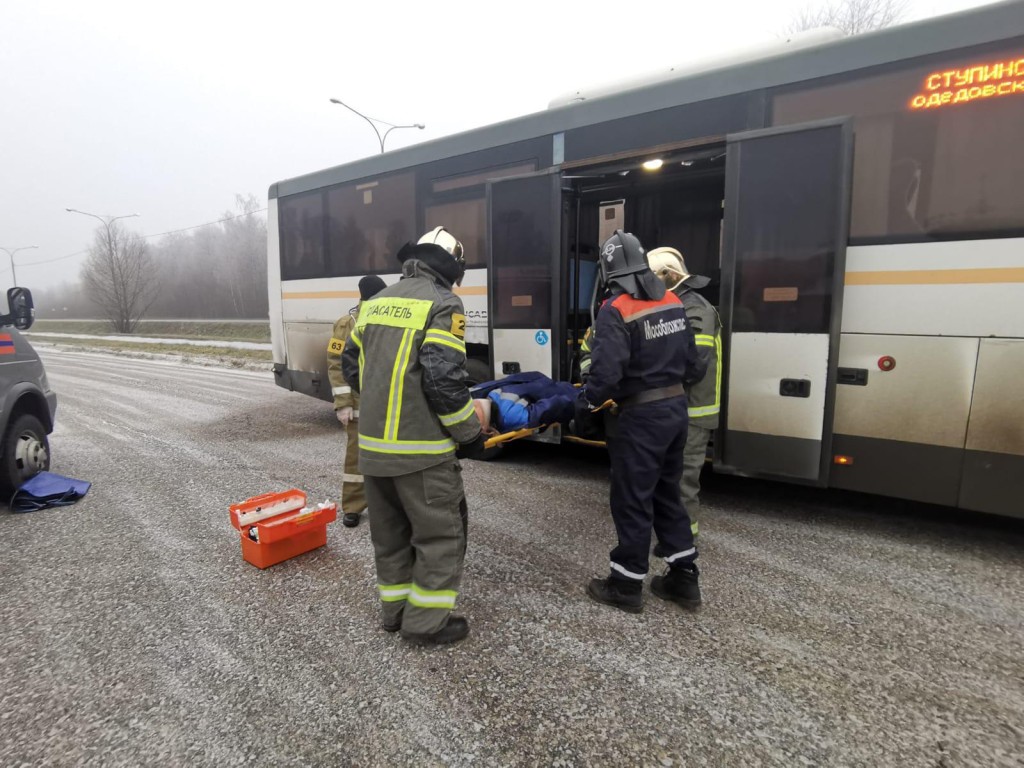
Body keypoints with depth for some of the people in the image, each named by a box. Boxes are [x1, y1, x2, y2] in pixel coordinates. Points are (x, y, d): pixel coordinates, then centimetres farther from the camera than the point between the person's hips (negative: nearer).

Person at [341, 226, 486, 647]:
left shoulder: (377, 302, 12)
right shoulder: (442, 304, -11)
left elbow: (352, 366, 16)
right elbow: (444, 381, -19)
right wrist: (471, 434, -7)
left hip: (373, 443, 8)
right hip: (421, 448, -7)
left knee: (390, 532, 20)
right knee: (440, 534, 8)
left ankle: (395, 609, 34)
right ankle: (427, 622, 17)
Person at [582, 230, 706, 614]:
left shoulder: (616, 310, -18)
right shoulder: (672, 301, 6)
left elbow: (606, 372, -26)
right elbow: (691, 361, 11)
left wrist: (589, 398, -7)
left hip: (641, 416, -8)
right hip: (676, 407, 8)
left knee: (632, 500, 5)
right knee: (666, 492, 19)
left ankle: (627, 585, 20)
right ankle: (684, 578, 28)